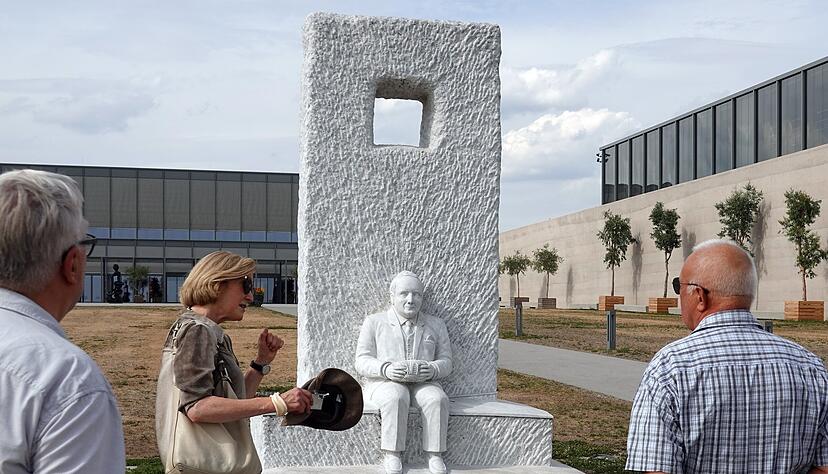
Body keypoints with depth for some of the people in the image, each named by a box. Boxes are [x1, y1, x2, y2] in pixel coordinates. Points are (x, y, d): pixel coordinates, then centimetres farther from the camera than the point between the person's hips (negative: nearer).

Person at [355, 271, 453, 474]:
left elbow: (445, 362, 10)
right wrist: (386, 369, -20)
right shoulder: (374, 323, 8)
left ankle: (435, 454, -26)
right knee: (396, 399, -36)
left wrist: (433, 370, -15)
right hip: (385, 382, -2)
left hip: (423, 383, 2)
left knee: (437, 399, -32)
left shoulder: (436, 326, 15)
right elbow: (362, 362, 2)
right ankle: (392, 454, -29)